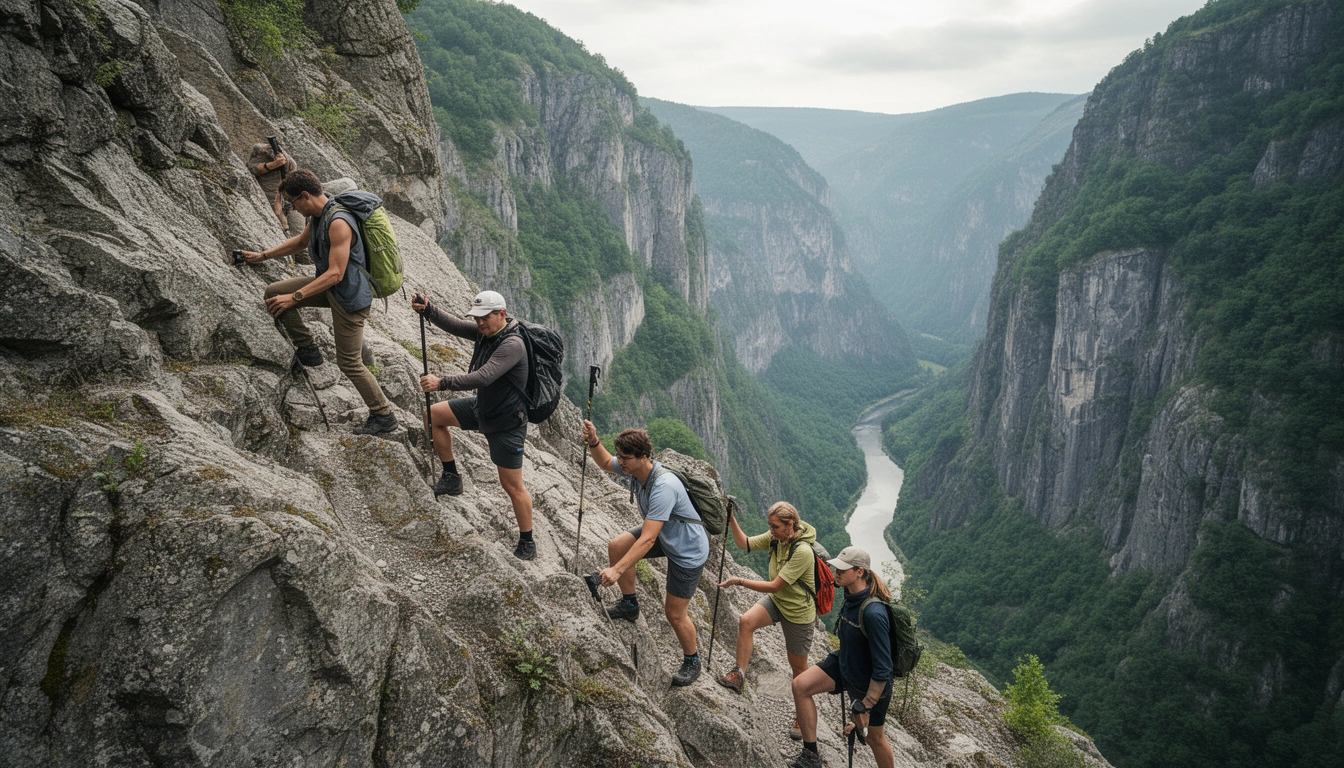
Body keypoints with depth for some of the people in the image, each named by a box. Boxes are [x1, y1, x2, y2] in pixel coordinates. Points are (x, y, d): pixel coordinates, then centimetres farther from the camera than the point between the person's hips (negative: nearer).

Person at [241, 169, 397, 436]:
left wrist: (295, 297, -27)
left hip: (350, 295, -9)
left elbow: (335, 274, -29)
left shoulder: (338, 222, -26)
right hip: (330, 287, 9)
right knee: (274, 293, 4)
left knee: (349, 363, -1)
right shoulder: (317, 216, 4)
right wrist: (263, 256, 28)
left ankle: (383, 416, 13)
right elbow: (301, 241, 26)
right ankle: (308, 350, 12)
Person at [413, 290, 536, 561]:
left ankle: (527, 545, 13)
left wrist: (442, 382, -39)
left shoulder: (512, 344, -28)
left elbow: (482, 377, -36)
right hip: (481, 407, 9)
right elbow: (454, 325, -2)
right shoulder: (484, 332, -1)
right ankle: (451, 477, 22)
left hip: (505, 423, -9)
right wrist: (427, 309, -20)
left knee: (512, 486, -2)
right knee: (434, 414, 12)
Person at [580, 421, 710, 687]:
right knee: (617, 546, -8)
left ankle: (692, 662, 26)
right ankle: (629, 604, 12)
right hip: (664, 535, 8)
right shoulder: (635, 467, -12)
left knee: (674, 614, 0)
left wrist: (617, 570, -40)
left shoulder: (663, 486, -38)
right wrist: (593, 442, -12)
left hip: (688, 550, -8)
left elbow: (647, 539, -39)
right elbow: (606, 463, 9)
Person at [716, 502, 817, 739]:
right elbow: (744, 543, 0)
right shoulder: (775, 538, -8)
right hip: (776, 601, 6)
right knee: (746, 621, -22)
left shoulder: (802, 552, -31)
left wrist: (741, 581, -28)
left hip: (798, 612, -6)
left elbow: (775, 586, -30)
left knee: (798, 667, 7)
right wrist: (732, 521, -16)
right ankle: (739, 676, -10)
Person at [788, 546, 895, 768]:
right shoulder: (850, 596, -10)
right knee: (800, 685, -9)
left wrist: (865, 707, -25)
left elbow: (882, 669, -30)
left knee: (874, 737, 13)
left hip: (872, 684, -7)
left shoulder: (873, 614, -36)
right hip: (844, 664, 7)